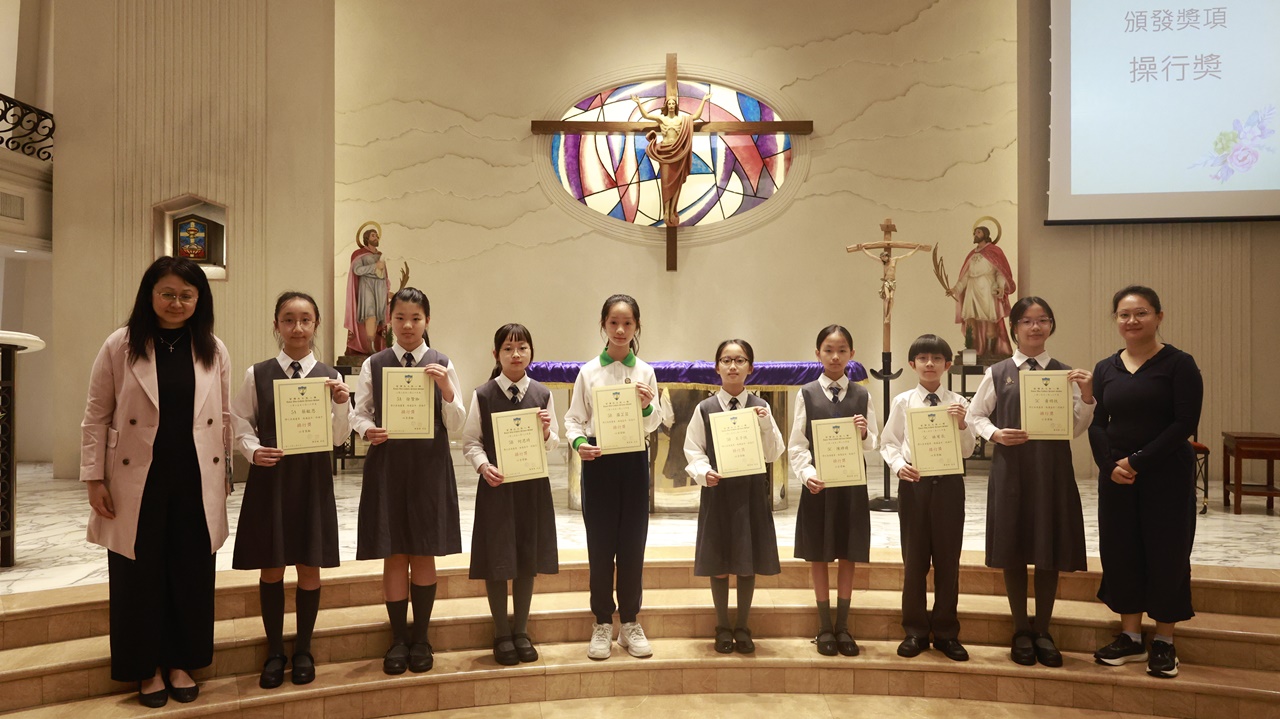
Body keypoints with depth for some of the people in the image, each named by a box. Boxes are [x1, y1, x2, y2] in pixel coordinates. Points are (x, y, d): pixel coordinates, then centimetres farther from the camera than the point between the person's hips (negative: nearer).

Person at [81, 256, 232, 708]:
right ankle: (147, 668, 24)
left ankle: (181, 663, 26)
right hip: (139, 483, -1)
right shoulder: (120, 346, -2)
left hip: (196, 483, 2)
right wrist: (94, 478, -2)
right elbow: (96, 417, 1)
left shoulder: (214, 351, 4)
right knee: (140, 577, 7)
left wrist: (225, 473, 9)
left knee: (192, 574, 8)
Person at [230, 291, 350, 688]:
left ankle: (303, 649, 27)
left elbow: (338, 438, -1)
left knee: (309, 567, 8)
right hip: (269, 477, 0)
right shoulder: (258, 374, -1)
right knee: (271, 568, 9)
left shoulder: (329, 376, 0)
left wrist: (342, 404, -18)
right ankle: (274, 651, 28)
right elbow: (240, 424, 4)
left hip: (313, 477, 0)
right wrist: (254, 451, -14)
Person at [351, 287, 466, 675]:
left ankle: (421, 638, 23)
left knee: (424, 553, 7)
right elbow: (359, 412, 6)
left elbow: (455, 424, -1)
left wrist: (446, 389, -18)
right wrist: (368, 430, -15)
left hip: (429, 465, -1)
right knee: (394, 554, 6)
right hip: (387, 462, 1)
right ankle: (399, 638, 21)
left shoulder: (442, 364, 1)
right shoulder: (373, 364, 3)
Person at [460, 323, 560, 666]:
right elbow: (470, 442, 0)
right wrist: (483, 466, -17)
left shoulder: (542, 394, 2)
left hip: (533, 484, 2)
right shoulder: (483, 395, -3)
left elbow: (554, 444, 7)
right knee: (497, 560, 4)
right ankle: (502, 634, 22)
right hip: (496, 484, -2)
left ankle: (521, 630, 27)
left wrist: (546, 432, -14)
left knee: (528, 558, 10)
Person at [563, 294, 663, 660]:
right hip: (599, 462, -1)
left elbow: (652, 427, 6)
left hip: (634, 461, 1)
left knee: (633, 544, 7)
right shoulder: (588, 371, 0)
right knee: (600, 544, 4)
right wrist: (578, 443, -18)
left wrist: (648, 407, -15)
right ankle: (602, 624, 18)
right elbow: (574, 419, 1)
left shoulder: (645, 372, 3)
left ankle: (630, 623, 21)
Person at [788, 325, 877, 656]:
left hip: (852, 484, 1)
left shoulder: (862, 395, 4)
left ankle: (843, 626, 21)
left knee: (848, 556, 8)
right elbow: (796, 445, -2)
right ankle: (825, 627, 20)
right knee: (818, 556, 7)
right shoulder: (806, 394, 0)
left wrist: (865, 433, -16)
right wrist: (807, 474, -16)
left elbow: (873, 445, 5)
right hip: (818, 484, -1)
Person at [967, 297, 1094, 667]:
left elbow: (1075, 428, 2)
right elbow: (975, 415, 9)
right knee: (1013, 549, 6)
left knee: (1050, 550, 7)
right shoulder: (997, 373, 2)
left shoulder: (1065, 373, 4)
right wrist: (995, 433, -10)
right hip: (1010, 469, -1)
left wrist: (1087, 396, -14)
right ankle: (1021, 630, 23)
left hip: (1053, 470, 1)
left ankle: (1043, 630, 24)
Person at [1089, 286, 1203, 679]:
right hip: (1115, 476, 4)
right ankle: (1130, 637, 22)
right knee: (1120, 551, 7)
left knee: (1166, 553, 4)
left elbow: (1185, 422, -13)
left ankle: (1164, 643, 19)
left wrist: (1138, 461, -17)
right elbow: (1096, 424, 6)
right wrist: (1110, 464, -11)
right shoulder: (1105, 369, 7)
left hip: (1167, 475, -4)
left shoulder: (1179, 364, -6)